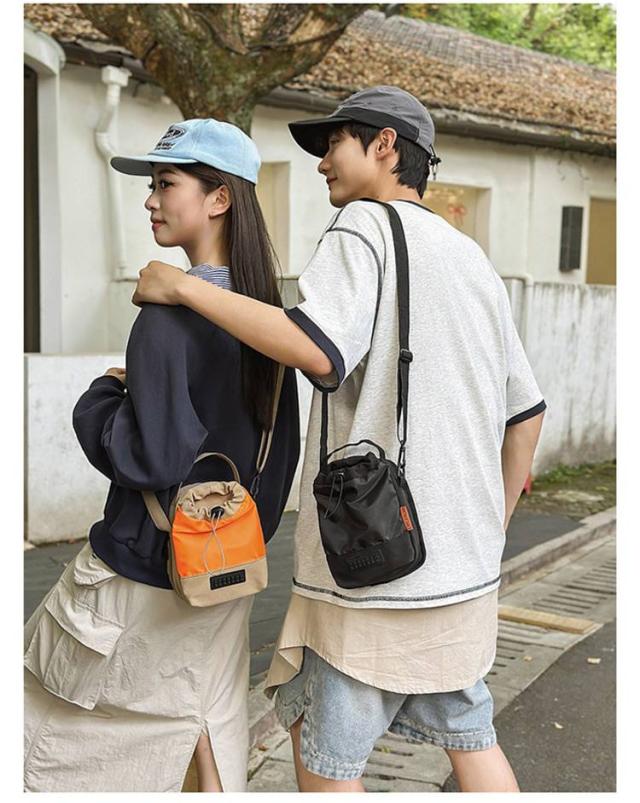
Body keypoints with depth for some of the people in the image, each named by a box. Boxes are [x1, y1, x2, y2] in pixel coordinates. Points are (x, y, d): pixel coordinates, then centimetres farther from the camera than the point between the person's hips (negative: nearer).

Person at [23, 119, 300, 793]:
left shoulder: (169, 314, -21)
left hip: (146, 569, -7)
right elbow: (283, 447, 10)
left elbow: (150, 457, -24)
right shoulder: (266, 310, 3)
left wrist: (101, 397, -6)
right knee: (208, 719, 19)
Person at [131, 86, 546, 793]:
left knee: (325, 759, 7)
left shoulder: (365, 225, -8)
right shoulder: (473, 258, 15)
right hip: (466, 571, 8)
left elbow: (316, 349, -28)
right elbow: (526, 411, 17)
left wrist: (184, 287, -18)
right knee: (469, 738, 20)